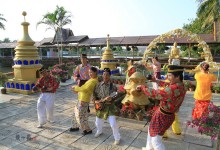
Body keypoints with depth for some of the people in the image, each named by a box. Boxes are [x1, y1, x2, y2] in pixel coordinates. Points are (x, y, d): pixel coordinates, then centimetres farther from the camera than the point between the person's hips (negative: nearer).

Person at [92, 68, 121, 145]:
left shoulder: (112, 86, -11)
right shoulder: (98, 85, -3)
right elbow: (94, 94, 2)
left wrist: (111, 99, -28)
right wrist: (96, 101, -14)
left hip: (109, 107, -3)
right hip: (100, 107, 4)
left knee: (113, 124, -10)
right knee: (98, 123, 20)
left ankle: (117, 138, 13)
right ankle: (99, 131, 54)